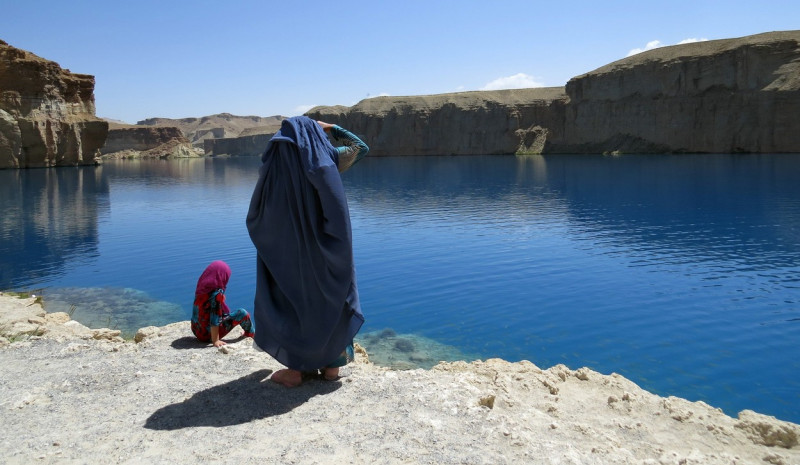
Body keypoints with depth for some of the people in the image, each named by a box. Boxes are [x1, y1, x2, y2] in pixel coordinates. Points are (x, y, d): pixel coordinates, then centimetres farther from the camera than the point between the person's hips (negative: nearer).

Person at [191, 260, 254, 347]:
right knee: (242, 313, -8)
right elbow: (215, 319, -24)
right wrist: (215, 340, -20)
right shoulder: (216, 294, -23)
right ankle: (251, 334, 19)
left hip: (197, 330, 9)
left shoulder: (202, 289, -2)